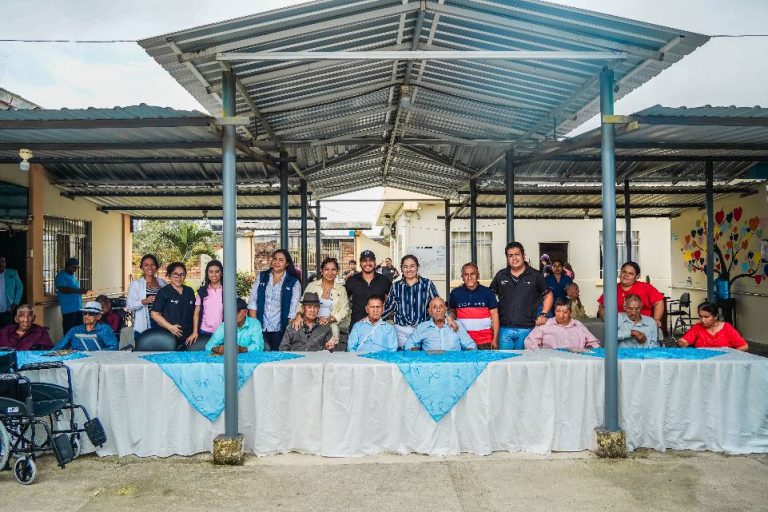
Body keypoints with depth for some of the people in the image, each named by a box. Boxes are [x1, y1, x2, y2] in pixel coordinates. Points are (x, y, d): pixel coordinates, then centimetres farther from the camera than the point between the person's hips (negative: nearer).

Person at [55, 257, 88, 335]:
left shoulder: (73, 275, 20)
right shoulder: (61, 276, -6)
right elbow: (63, 289, -20)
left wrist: (81, 290, 8)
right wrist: (78, 290, -21)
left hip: (78, 307, 8)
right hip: (69, 309, -8)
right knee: (69, 331, -5)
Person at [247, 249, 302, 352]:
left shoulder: (293, 282, 1)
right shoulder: (262, 277, 10)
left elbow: (294, 309, -3)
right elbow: (253, 301, 7)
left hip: (280, 329, -2)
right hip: (261, 328, 2)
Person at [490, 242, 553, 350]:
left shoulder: (535, 275, 5)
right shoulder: (500, 275, 9)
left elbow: (548, 296, 13)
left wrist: (543, 315, 1)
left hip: (526, 329, -1)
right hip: (505, 329, 1)